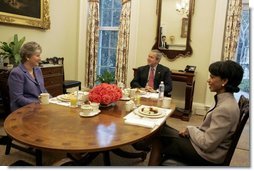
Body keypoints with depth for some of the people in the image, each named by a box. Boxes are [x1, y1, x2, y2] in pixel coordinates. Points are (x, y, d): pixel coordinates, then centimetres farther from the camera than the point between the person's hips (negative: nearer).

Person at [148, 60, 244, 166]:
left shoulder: (225, 108, -27)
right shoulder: (225, 100, 3)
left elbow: (207, 144, -25)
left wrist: (190, 129, -11)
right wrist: (191, 130, 0)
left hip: (206, 156, -8)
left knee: (159, 133, -1)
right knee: (163, 129, 5)